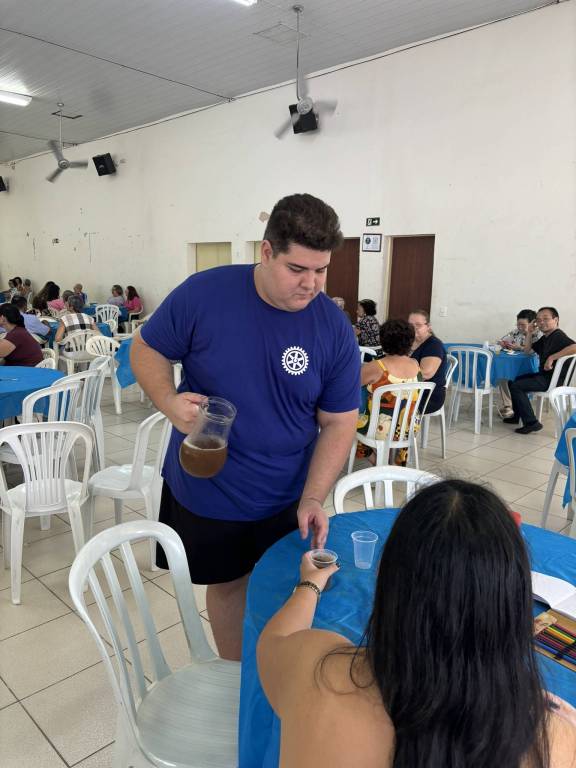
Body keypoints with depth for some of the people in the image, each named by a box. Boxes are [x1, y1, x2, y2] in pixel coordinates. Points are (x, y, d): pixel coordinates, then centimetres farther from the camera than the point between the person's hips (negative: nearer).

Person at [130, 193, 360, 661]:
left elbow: (339, 422, -8)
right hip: (203, 492, -1)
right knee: (227, 584, 19)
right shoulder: (204, 294, -17)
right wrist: (169, 401, -24)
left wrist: (313, 499, -18)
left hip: (286, 500, 1)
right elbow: (147, 350, -4)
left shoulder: (335, 330, -13)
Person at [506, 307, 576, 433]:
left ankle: (531, 422, -15)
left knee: (516, 386, -17)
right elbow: (527, 350, 24)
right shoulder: (545, 338, 15)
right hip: (544, 375, 10)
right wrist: (529, 333, 10)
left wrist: (551, 358, -31)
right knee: (513, 380, 19)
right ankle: (517, 415, 27)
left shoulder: (558, 335, -16)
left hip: (552, 380, -10)